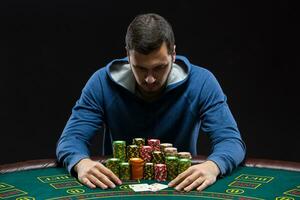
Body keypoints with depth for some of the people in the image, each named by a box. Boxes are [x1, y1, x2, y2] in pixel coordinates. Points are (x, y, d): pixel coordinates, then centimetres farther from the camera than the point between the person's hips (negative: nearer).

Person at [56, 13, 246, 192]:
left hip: (181, 186, 0)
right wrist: (82, 163, -33)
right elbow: (72, 138, -10)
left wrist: (212, 166, -36)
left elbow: (231, 140, -14)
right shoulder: (103, 83, -10)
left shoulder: (201, 82, -11)